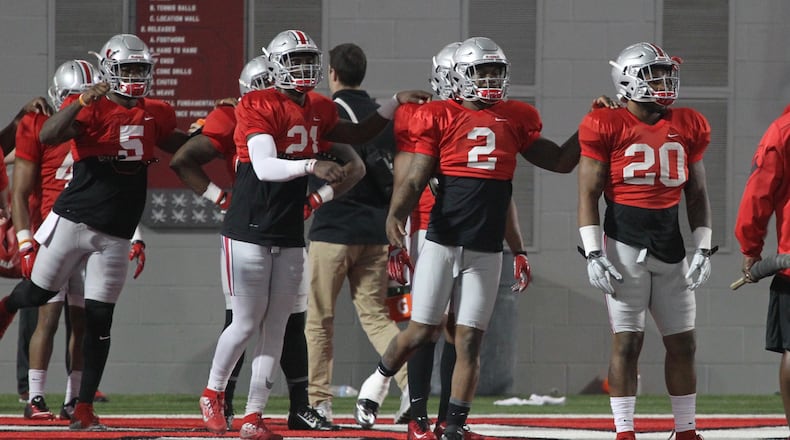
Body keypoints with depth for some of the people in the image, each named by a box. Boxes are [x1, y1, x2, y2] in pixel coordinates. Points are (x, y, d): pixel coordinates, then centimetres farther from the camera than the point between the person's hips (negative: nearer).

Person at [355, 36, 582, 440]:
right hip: (442, 241, -3)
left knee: (469, 341, 0)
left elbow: (562, 161, 17)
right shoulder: (440, 118, 0)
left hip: (486, 252, 3)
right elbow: (415, 180, -3)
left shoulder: (515, 120, 11)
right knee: (421, 331, 0)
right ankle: (376, 385, 28)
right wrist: (395, 214, -20)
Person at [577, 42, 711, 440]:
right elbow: (588, 194, -5)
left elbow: (697, 195, 16)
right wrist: (593, 254, -11)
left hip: (670, 246, 5)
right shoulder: (608, 126, -6)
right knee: (627, 341, -5)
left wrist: (704, 249, 8)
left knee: (683, 343, 6)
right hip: (625, 245, -5)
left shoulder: (687, 127, 9)